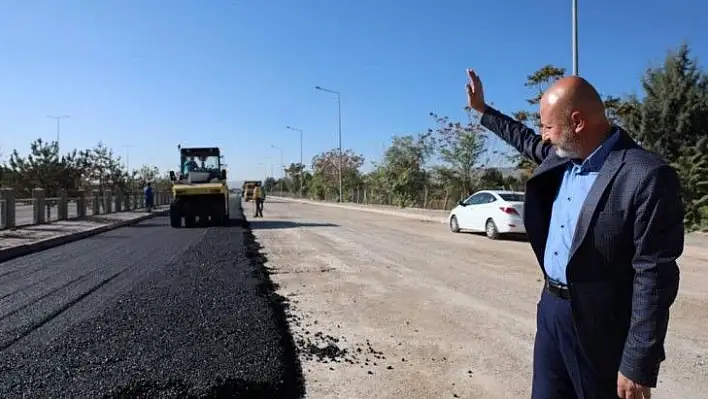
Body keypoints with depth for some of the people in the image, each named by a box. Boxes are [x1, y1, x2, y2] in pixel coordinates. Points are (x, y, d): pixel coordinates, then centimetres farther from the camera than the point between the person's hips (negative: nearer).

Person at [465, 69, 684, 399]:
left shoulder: (647, 177, -21)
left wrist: (638, 365, -19)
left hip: (598, 327, -7)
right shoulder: (562, 156, 2)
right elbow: (531, 144, 26)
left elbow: (654, 278, -21)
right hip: (550, 308, 7)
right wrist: (483, 109, 31)